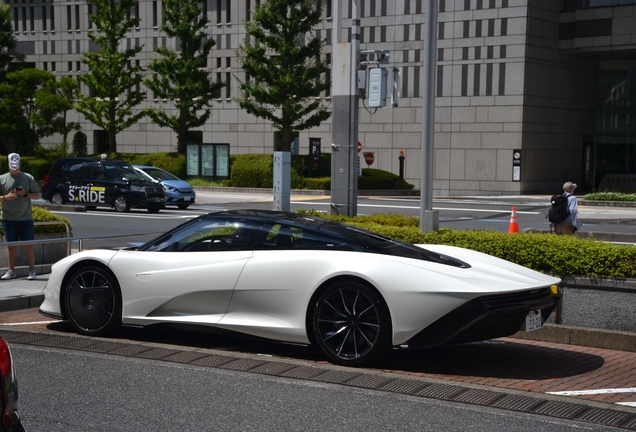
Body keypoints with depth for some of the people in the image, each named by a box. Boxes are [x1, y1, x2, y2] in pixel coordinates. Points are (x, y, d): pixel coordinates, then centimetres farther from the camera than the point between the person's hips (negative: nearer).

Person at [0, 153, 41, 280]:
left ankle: (32, 271, 7)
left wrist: (25, 194, -14)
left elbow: (37, 195, 4)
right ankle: (11, 271, 16)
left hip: (26, 218, -1)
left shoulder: (28, 178, 2)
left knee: (28, 245, 0)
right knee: (12, 245, 8)